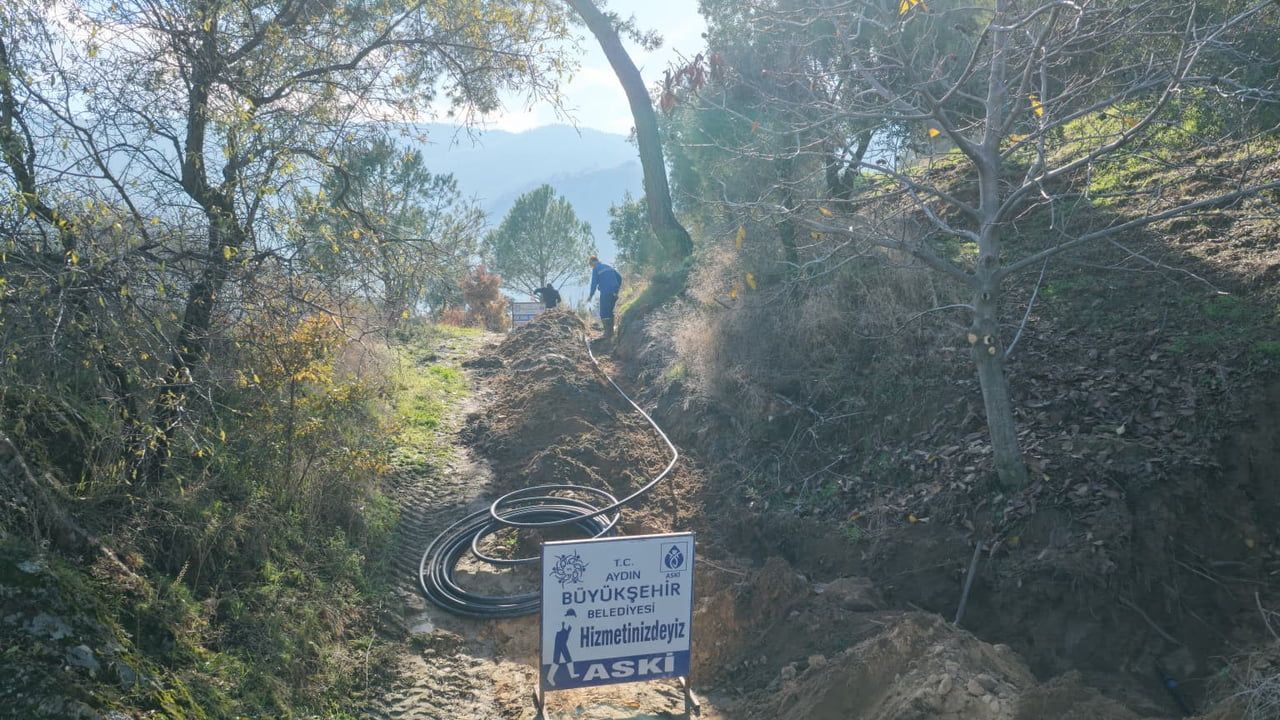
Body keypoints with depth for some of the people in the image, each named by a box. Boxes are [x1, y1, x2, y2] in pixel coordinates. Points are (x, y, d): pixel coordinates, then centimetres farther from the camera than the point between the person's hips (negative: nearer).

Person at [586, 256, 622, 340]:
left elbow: (594, 283, -7)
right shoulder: (608, 267, 20)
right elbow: (619, 277, 19)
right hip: (614, 293, 7)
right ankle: (611, 331, 19)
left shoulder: (595, 269, -1)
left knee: (604, 313, -3)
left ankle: (608, 333, -12)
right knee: (610, 311, 18)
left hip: (605, 293, -7)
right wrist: (617, 288, 27)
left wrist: (591, 295, 0)